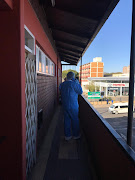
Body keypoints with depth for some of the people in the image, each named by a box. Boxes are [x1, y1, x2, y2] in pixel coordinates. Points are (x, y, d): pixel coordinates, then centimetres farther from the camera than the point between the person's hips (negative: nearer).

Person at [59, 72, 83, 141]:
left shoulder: (61, 84, 3)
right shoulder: (74, 84, -16)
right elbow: (80, 92, -6)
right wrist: (78, 84, 0)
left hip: (64, 105, 6)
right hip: (73, 105, -5)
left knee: (67, 119, 14)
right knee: (75, 120, 11)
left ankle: (67, 135, 24)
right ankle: (76, 135, 25)